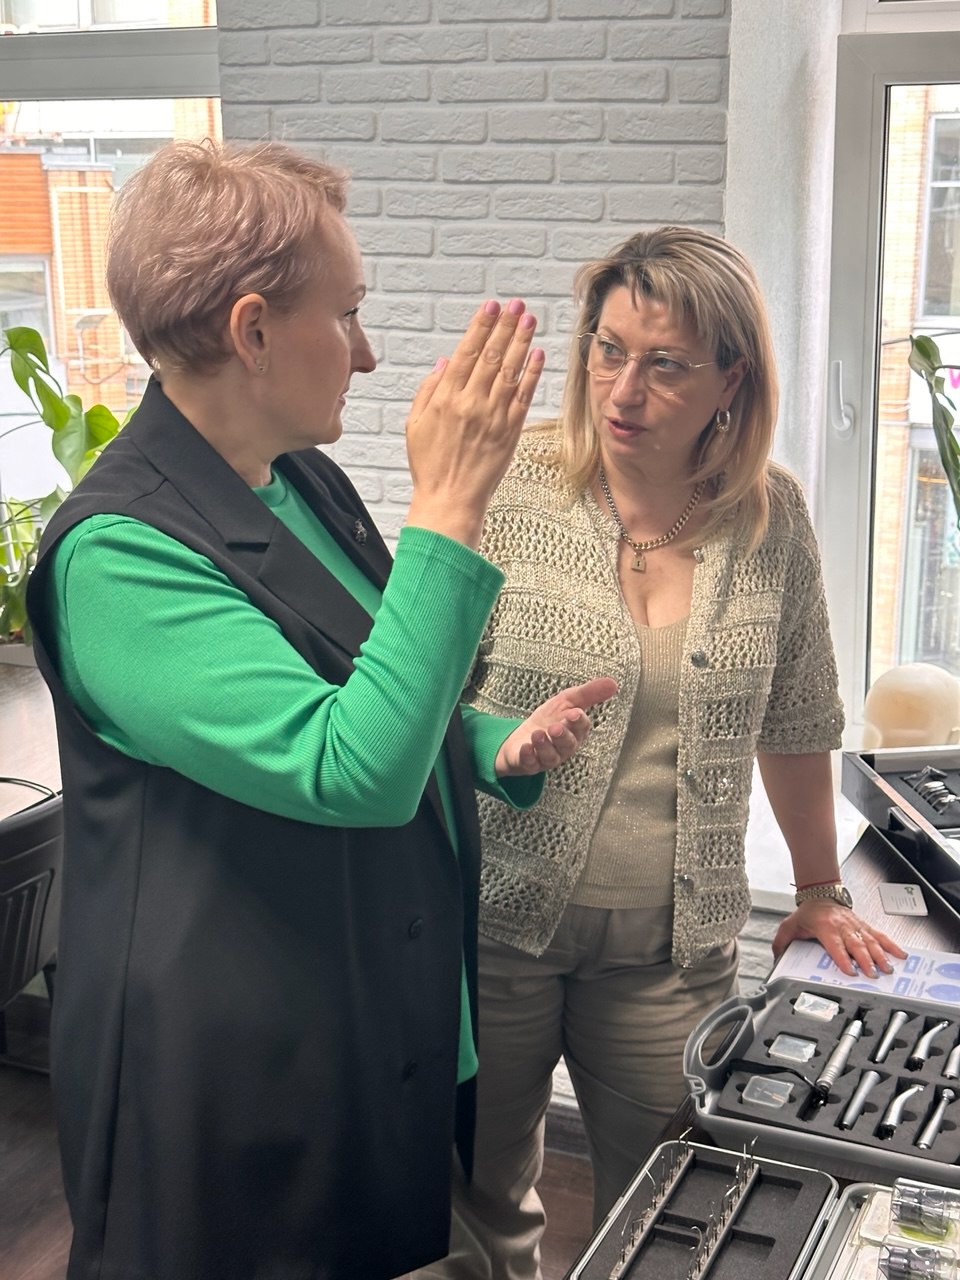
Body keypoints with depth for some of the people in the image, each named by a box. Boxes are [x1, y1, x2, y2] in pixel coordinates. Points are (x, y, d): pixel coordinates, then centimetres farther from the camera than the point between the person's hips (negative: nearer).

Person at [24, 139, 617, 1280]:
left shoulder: (308, 482, 5)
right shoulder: (116, 552, -23)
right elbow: (351, 772, -32)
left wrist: (499, 746, 0)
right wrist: (448, 508, -29)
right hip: (242, 1089, -8)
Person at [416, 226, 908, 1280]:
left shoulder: (773, 518, -2)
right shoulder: (507, 492, -10)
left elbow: (795, 721, 9)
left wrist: (820, 893, 15)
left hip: (673, 947, 2)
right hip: (497, 920, -1)